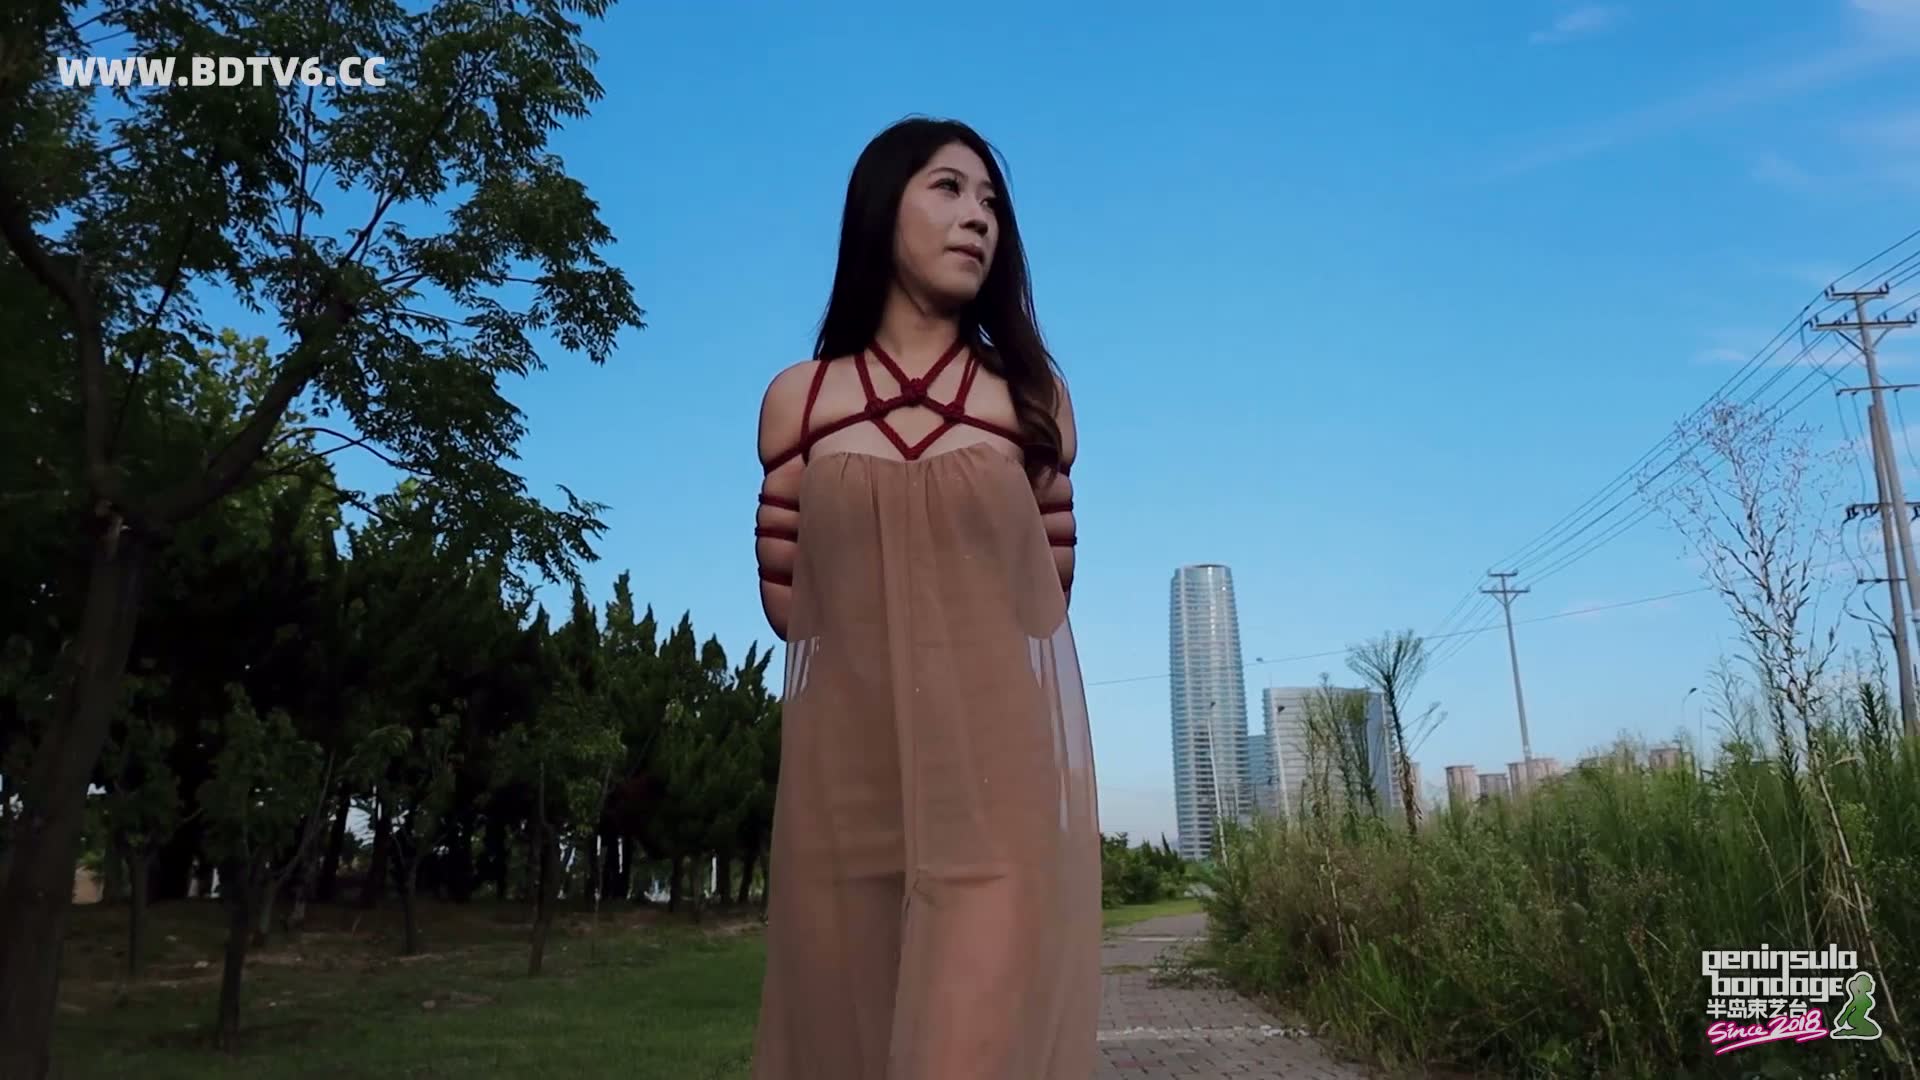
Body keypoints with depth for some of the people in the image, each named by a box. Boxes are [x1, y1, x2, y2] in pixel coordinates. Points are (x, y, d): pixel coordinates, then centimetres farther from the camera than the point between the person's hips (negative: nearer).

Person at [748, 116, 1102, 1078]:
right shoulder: (797, 401, 8)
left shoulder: (1033, 400, 7)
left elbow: (1048, 586, 13)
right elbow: (784, 590, 12)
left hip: (1001, 758, -1)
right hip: (848, 765, 1)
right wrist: (876, 658, 9)